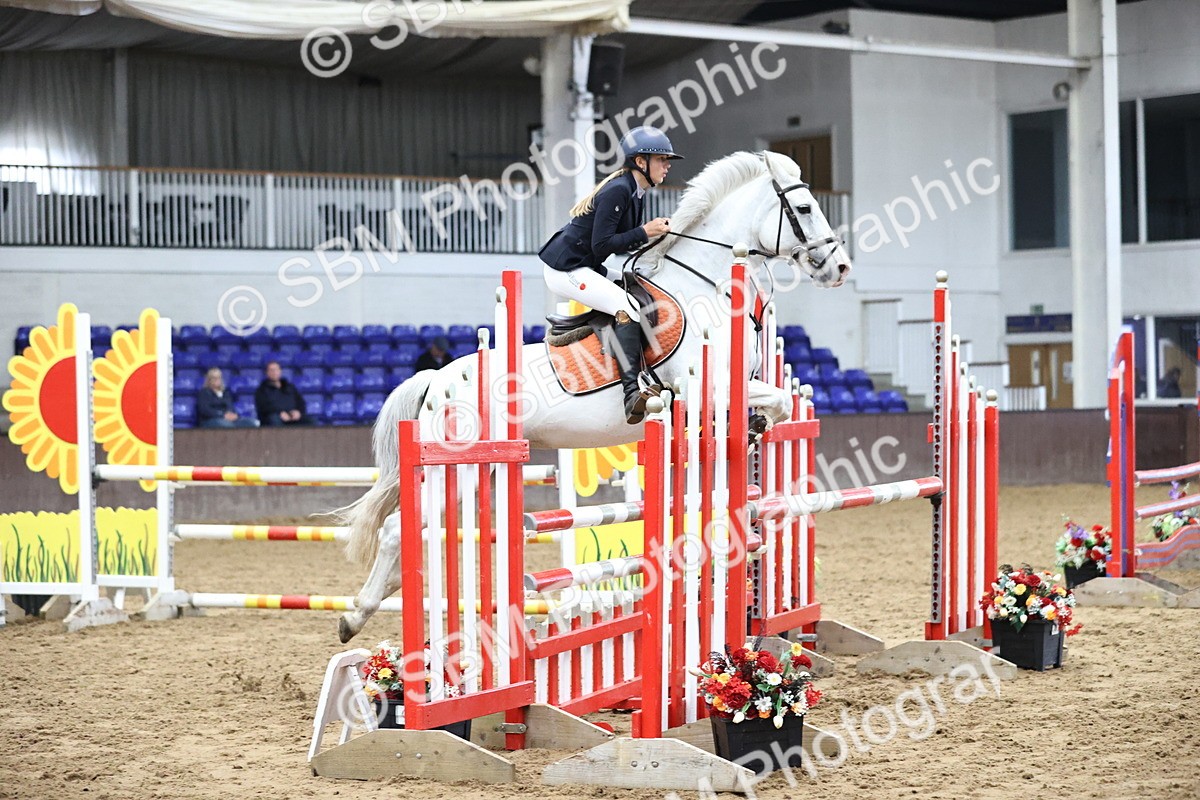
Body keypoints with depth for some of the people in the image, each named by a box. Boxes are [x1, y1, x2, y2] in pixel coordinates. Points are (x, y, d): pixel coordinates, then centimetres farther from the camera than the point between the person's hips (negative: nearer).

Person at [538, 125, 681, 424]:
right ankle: (633, 391, -34)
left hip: (585, 267, 11)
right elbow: (602, 245, -23)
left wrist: (658, 233, 0)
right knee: (627, 307, -25)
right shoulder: (617, 191, -19)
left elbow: (625, 242, 15)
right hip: (565, 269, -11)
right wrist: (644, 233, -20)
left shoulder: (636, 192, 11)